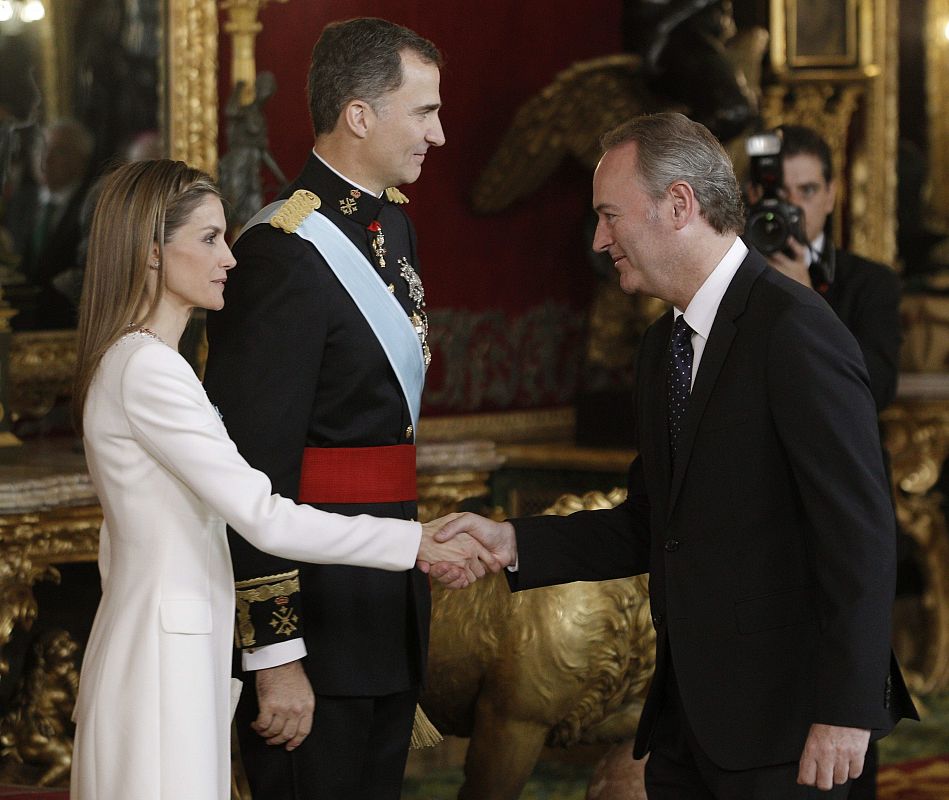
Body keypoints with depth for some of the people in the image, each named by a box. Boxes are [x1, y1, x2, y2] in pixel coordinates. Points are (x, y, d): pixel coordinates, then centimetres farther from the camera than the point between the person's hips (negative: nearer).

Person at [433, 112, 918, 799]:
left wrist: (846, 713, -21)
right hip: (686, 713, 8)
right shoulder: (665, 345, 14)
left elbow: (859, 531, -19)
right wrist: (515, 543, 4)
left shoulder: (795, 330, -14)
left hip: (782, 717, -8)